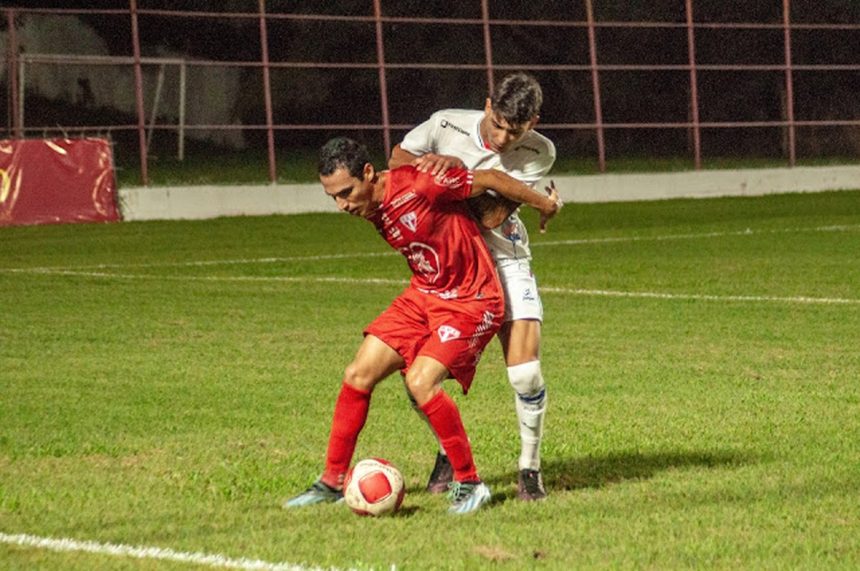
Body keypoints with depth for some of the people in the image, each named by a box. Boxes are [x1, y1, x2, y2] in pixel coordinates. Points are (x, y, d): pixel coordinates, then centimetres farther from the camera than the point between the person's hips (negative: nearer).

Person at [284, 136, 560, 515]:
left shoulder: (417, 186, -26)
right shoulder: (372, 210, -1)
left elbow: (489, 179, -16)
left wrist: (544, 204, -1)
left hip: (470, 302, -8)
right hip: (423, 295, 8)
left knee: (420, 381, -24)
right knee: (358, 375, 1)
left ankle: (469, 484, -9)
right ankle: (333, 481, 13)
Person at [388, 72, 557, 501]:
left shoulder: (539, 153, -15)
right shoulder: (447, 126, -14)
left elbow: (494, 215, -22)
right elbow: (399, 155, 4)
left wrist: (456, 166, -33)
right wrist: (423, 163, -20)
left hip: (504, 260, -1)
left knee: (525, 371, -14)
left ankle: (530, 467, 8)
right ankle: (448, 453, 20)